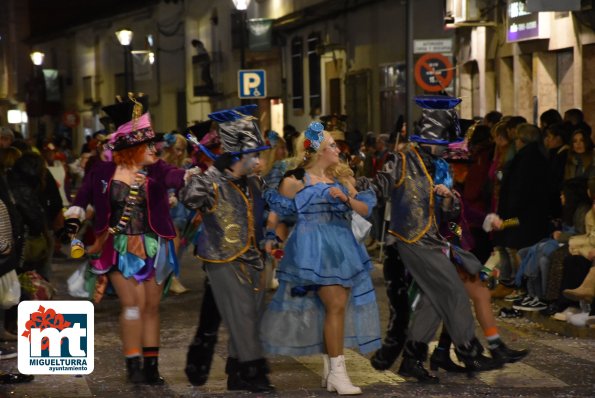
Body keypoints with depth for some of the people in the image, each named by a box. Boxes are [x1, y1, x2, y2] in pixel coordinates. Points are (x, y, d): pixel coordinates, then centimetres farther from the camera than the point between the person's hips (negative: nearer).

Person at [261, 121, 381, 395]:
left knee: (336, 306, 7)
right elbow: (276, 212, 2)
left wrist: (346, 199, -10)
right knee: (335, 305, -14)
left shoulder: (340, 179, 12)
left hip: (341, 247, 7)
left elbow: (366, 209, 7)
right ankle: (337, 371, -9)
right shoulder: (296, 181, -5)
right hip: (314, 249, -7)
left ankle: (329, 371, 16)